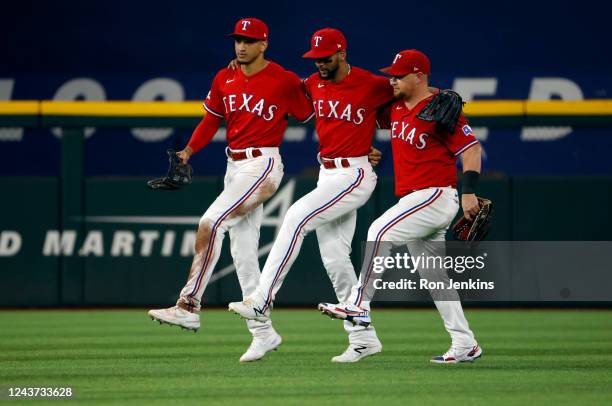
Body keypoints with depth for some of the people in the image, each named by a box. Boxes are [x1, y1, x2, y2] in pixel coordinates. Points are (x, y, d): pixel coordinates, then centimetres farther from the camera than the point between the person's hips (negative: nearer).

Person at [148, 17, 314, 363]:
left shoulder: (285, 81, -7)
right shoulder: (224, 80, 10)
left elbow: (314, 117, -3)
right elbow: (212, 119, 15)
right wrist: (189, 150, 0)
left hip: (263, 164, -7)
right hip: (235, 167, 7)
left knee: (211, 223, -23)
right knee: (243, 255, 6)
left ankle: (189, 306, -24)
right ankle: (263, 333, 12)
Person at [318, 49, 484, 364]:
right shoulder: (395, 107, 11)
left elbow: (471, 148, -16)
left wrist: (469, 192, -24)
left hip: (436, 196, -9)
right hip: (413, 200, 9)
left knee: (381, 231, -23)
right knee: (433, 276, 10)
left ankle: (359, 305, -23)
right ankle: (464, 345, 15)